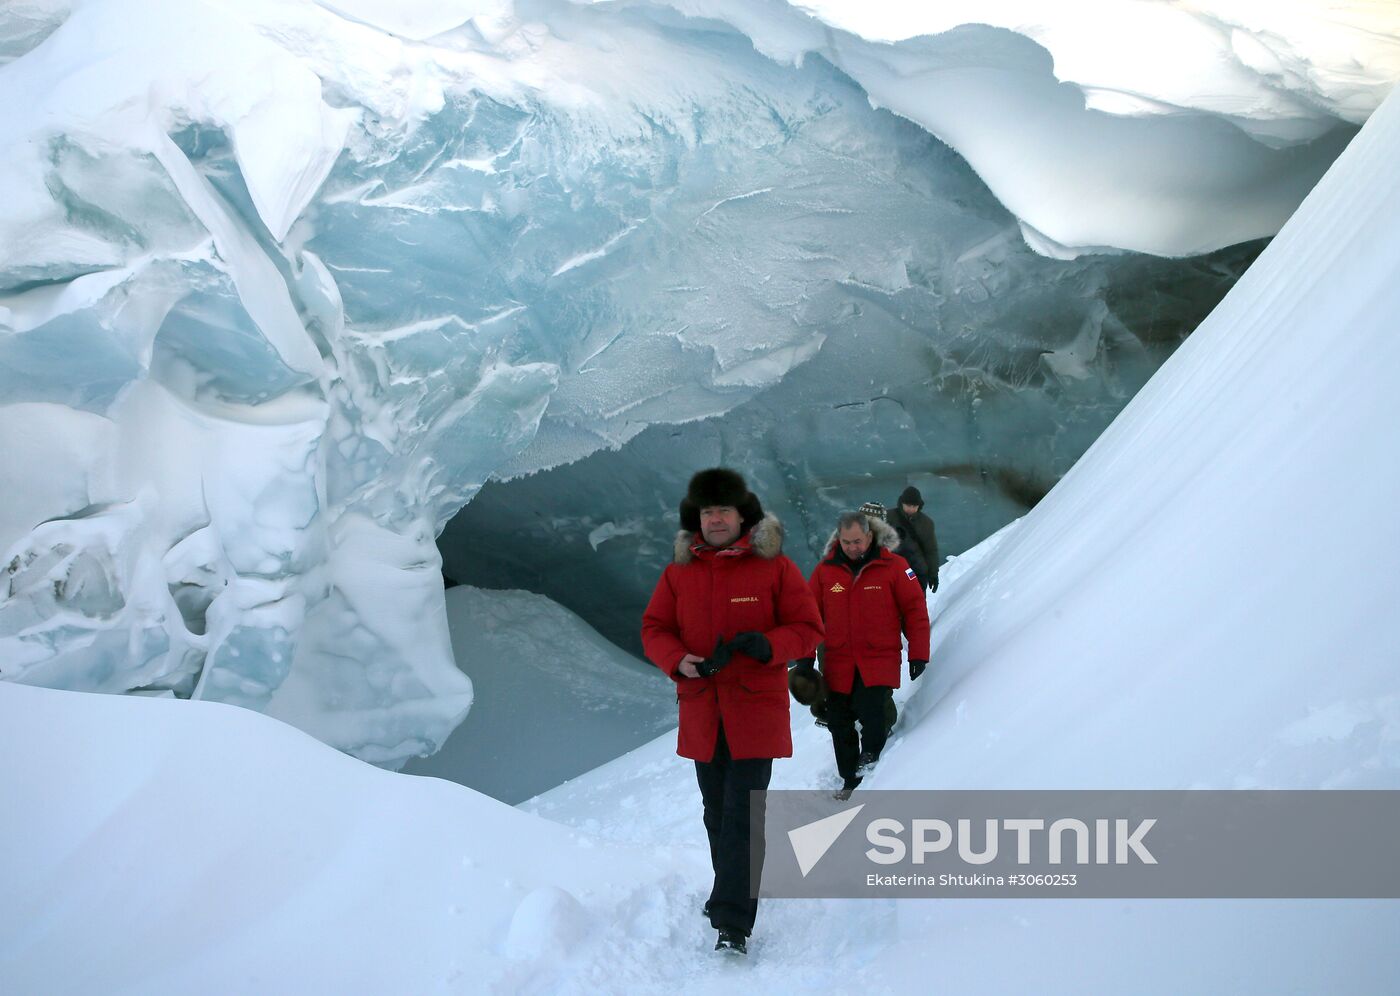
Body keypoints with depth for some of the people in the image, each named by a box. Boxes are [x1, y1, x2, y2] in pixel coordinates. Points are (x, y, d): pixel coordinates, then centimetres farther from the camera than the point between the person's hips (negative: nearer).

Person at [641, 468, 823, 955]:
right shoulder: (679, 572, 5)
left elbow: (808, 630, -4)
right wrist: (679, 661, -14)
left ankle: (733, 924, -6)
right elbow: (654, 628, 7)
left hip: (757, 708, -4)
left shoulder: (774, 567, -5)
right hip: (701, 712, 4)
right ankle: (733, 892, 36)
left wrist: (766, 644, -23)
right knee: (716, 812, 16)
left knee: (742, 814, -9)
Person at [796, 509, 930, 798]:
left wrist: (918, 653, -3)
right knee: (838, 720, 8)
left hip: (880, 658, -3)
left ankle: (871, 756, 2)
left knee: (871, 708, -23)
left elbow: (915, 609, -1)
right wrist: (805, 658, 7)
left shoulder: (893, 566, -5)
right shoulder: (825, 570, 1)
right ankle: (850, 780, 24)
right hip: (838, 662, 3)